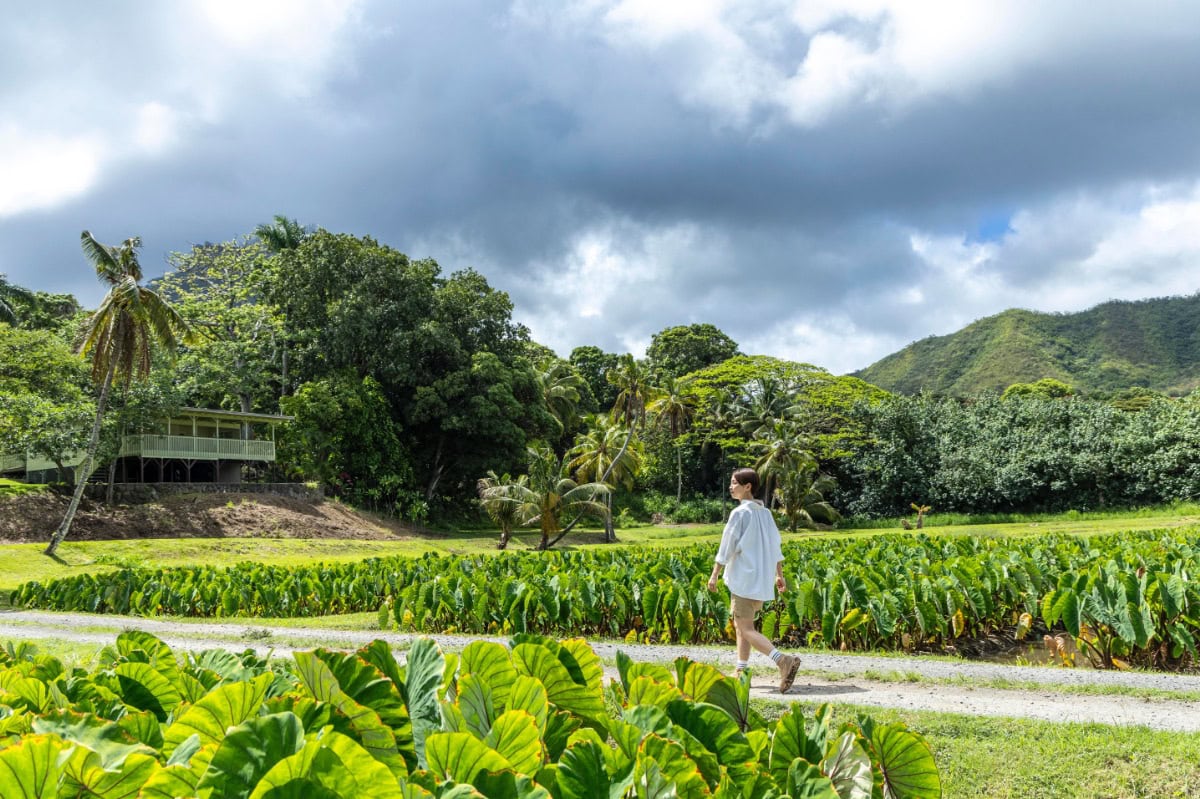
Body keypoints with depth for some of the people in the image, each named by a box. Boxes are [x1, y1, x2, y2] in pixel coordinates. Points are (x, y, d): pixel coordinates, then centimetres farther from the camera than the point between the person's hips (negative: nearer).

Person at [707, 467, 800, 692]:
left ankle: (784, 661, -24)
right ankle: (741, 673, 19)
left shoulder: (740, 513, -13)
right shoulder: (765, 513, 11)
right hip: (762, 579, 9)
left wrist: (714, 574, -7)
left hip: (745, 579, -9)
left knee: (746, 629, -8)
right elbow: (776, 546, 14)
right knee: (740, 624, 17)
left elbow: (727, 546, -13)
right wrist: (779, 575, 20)